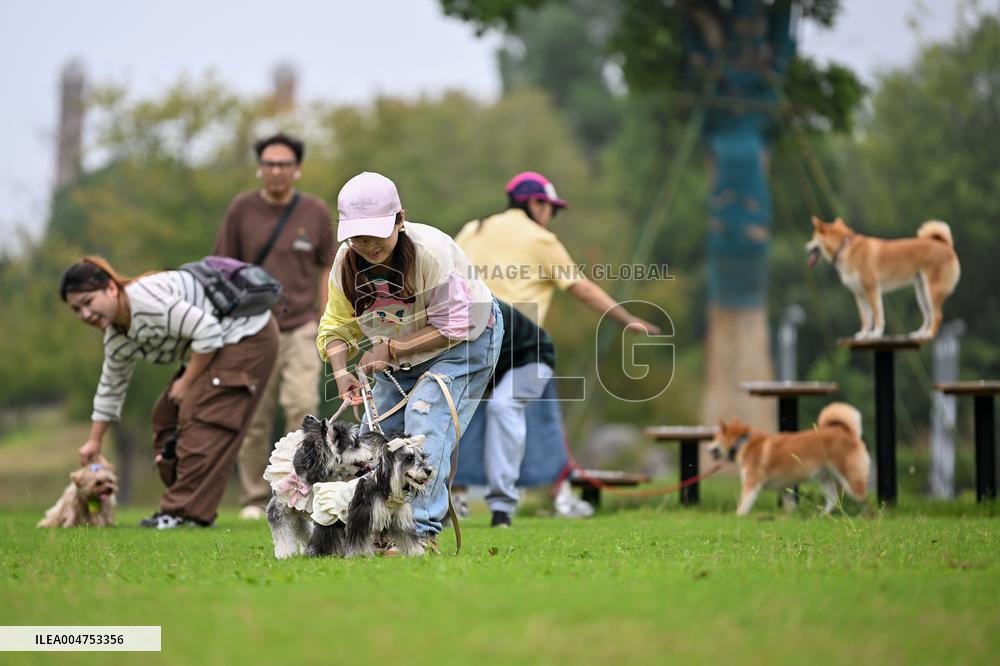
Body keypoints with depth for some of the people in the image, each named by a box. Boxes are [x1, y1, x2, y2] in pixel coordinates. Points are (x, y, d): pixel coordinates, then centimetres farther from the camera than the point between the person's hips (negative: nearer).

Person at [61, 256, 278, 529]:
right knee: (167, 415, 11)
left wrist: (186, 382, -20)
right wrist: (94, 441, 22)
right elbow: (110, 387, 19)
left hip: (247, 335, -11)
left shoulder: (147, 299, -29)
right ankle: (191, 506, 14)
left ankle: (186, 512, -16)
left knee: (200, 421, -18)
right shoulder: (117, 339, 3)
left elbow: (208, 332, -30)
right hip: (220, 343, 11)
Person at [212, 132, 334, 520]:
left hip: (301, 328, 0)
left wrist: (326, 323, 6)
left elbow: (326, 268, 11)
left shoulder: (315, 212, 4)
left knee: (303, 406, -15)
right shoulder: (242, 210, 1)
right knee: (254, 418, 4)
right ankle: (254, 499, 14)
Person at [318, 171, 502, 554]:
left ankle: (423, 532, -24)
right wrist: (341, 371, -29)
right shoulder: (346, 264, -15)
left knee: (425, 424, -23)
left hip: (465, 340, -7)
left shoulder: (430, 251, -32)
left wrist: (391, 351, -28)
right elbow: (336, 326, -9)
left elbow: (453, 326, -27)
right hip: (400, 355, 7)